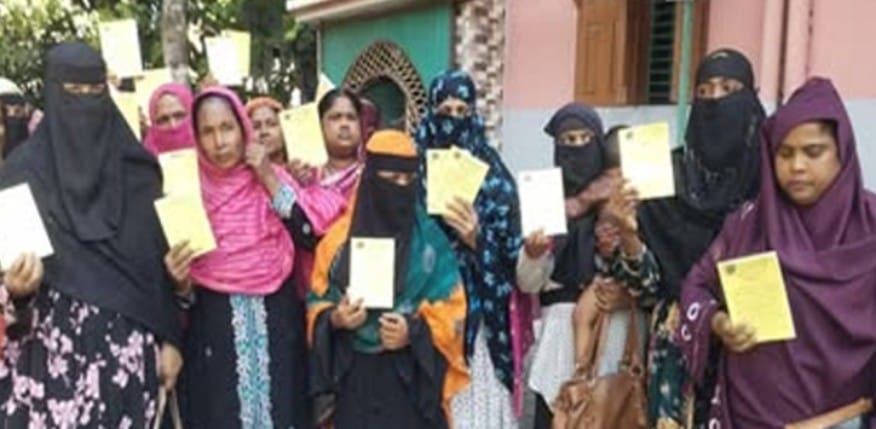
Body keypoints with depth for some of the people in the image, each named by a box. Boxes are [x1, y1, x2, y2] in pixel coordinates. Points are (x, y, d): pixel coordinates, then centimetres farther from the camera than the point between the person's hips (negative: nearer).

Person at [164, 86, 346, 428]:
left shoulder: (273, 178, 4)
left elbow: (312, 233, -11)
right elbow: (186, 290, 5)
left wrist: (269, 179, -8)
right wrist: (179, 279, -17)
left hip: (276, 324, 0)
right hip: (214, 330, 0)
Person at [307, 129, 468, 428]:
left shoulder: (429, 238, -1)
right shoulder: (341, 236, 4)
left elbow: (451, 306, -2)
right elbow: (318, 301, 8)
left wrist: (414, 331, -18)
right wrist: (334, 320, -13)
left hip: (413, 374, -1)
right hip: (356, 374, 1)